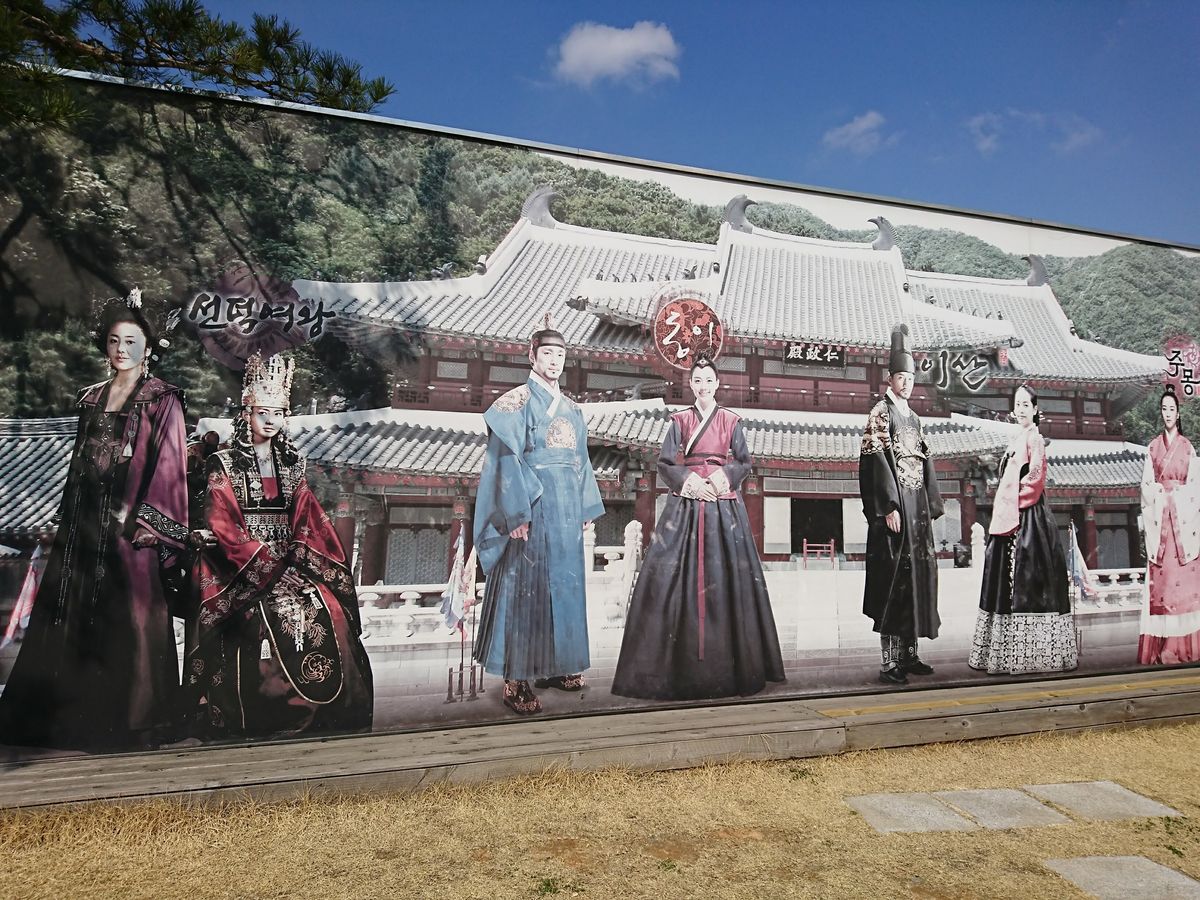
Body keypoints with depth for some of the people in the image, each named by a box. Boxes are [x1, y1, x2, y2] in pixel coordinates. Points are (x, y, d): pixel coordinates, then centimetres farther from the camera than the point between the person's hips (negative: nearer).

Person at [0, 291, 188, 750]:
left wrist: (140, 520, -15)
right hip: (84, 520, 6)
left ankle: (128, 720, 9)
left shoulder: (163, 400, -2)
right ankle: (73, 714, 19)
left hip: (128, 521, -6)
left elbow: (166, 466, -8)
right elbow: (79, 462, 17)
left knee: (126, 619, -2)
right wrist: (69, 519, 12)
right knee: (71, 614, 7)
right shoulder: (92, 398, 16)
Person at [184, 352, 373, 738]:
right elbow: (222, 523, -4)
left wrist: (299, 558, -7)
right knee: (277, 614, -24)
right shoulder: (224, 464, 4)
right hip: (243, 568, -3)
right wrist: (266, 561, -13)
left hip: (291, 563, 3)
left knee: (328, 615, -16)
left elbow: (308, 517, 10)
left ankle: (316, 721, -5)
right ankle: (255, 724, -11)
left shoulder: (292, 462, 15)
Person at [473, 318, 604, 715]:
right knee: (526, 587, -5)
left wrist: (587, 506, 13)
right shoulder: (516, 402, -5)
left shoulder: (571, 408, 16)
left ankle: (554, 666, 22)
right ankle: (517, 680, 1)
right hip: (533, 506, -7)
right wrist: (517, 513, -19)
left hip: (567, 509, 7)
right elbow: (505, 458, -13)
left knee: (564, 585, 11)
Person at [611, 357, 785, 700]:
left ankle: (728, 660, 7)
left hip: (724, 505, 0)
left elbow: (744, 462, 8)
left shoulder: (731, 421, 10)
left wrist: (721, 477, -8)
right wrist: (691, 481, -10)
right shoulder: (680, 421, 8)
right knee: (678, 572, -6)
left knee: (725, 575, -2)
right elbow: (664, 464, 4)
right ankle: (682, 661, 2)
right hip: (685, 504, 0)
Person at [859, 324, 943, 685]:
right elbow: (877, 460, -15)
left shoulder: (913, 417, 19)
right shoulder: (880, 413, -6)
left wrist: (930, 506, 15)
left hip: (917, 507, 8)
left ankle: (910, 655, 19)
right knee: (895, 576, -9)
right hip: (894, 505, -8)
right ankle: (890, 662, -5)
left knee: (919, 572, 9)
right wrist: (889, 507, -21)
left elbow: (924, 462, 20)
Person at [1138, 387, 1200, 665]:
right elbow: (1147, 485, 6)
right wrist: (1152, 518, -5)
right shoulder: (1153, 446, 10)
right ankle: (1161, 648, 2)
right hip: (1160, 518, 0)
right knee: (1161, 580, -1)